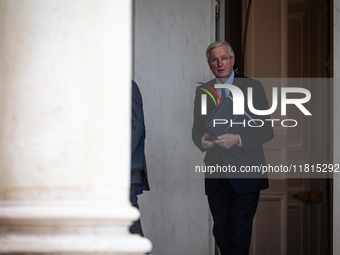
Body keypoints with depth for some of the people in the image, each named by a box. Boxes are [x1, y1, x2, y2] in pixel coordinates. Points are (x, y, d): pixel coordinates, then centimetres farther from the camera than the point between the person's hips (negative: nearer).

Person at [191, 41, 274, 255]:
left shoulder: (252, 87, -2)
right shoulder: (202, 91, 10)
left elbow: (266, 130, -6)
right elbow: (197, 129, 13)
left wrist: (237, 139, -21)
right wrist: (202, 139, -11)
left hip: (245, 175, -4)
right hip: (215, 178, 4)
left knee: (240, 237, -6)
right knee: (221, 234, 9)